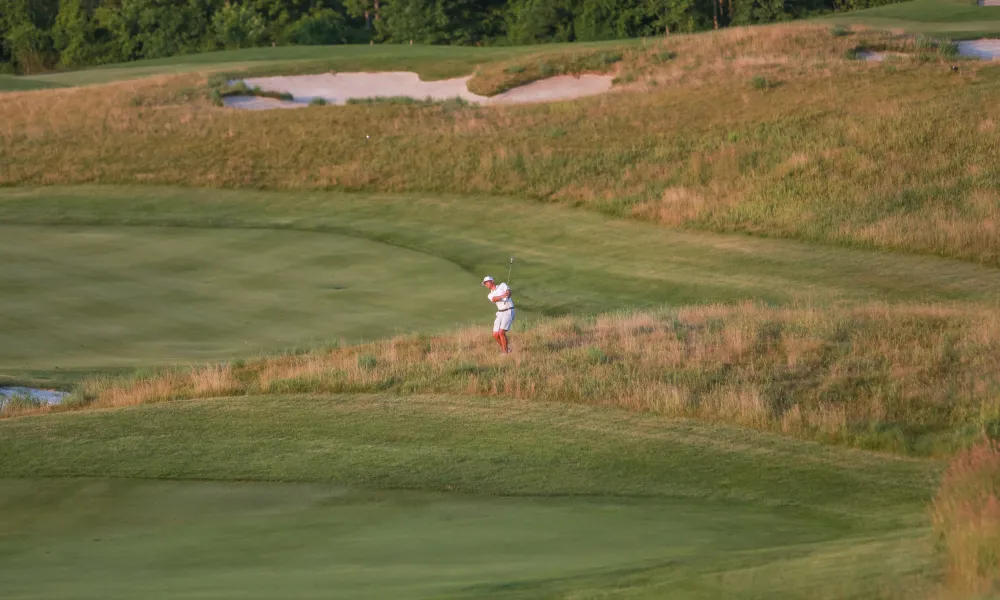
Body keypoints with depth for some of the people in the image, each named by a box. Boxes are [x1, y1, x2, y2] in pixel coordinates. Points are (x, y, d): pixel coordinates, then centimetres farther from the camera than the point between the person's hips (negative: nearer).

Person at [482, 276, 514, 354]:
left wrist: (507, 295, -43)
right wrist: (502, 296, -36)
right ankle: (504, 347, 23)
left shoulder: (502, 285, 4)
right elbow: (494, 299, -13)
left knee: (501, 332, -18)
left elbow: (508, 292, -17)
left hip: (509, 312, -6)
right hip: (500, 313, 6)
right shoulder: (490, 295, 12)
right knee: (495, 335, -1)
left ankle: (506, 352, -9)